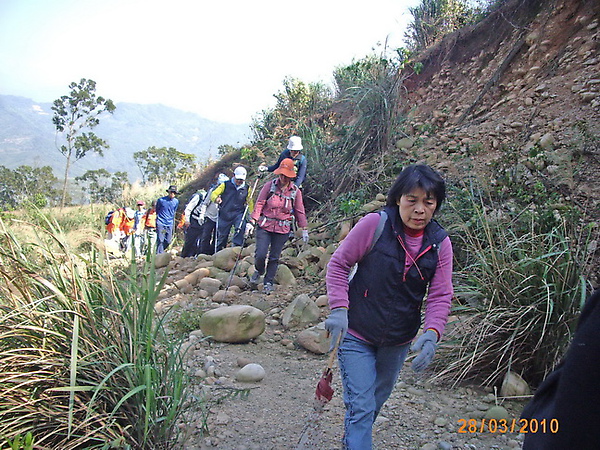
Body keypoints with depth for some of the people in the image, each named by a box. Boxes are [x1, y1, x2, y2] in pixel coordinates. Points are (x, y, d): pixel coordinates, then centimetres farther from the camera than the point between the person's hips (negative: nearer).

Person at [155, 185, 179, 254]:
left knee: (168, 241, 4)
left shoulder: (176, 202, 6)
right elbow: (157, 211, 7)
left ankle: (160, 251, 27)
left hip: (170, 224, 4)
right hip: (161, 224, -4)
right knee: (160, 241, -8)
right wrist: (156, 224, 7)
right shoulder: (161, 200, -4)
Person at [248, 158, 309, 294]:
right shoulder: (270, 186, -2)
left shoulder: (295, 191, 2)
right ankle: (258, 271, 25)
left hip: (282, 229, 1)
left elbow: (299, 211, 10)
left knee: (274, 257, 6)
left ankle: (268, 282, 21)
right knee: (260, 255, -8)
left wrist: (304, 229, 11)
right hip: (265, 226, -1)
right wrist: (252, 222, -7)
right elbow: (259, 204, 0)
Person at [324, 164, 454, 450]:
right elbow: (339, 264, -12)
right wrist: (339, 309, -22)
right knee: (361, 407, -6)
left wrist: (432, 333, -22)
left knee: (375, 402, 23)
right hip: (356, 334, -4)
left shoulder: (440, 243, -8)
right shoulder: (375, 224, -18)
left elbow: (440, 295, -5)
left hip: (399, 341, 5)